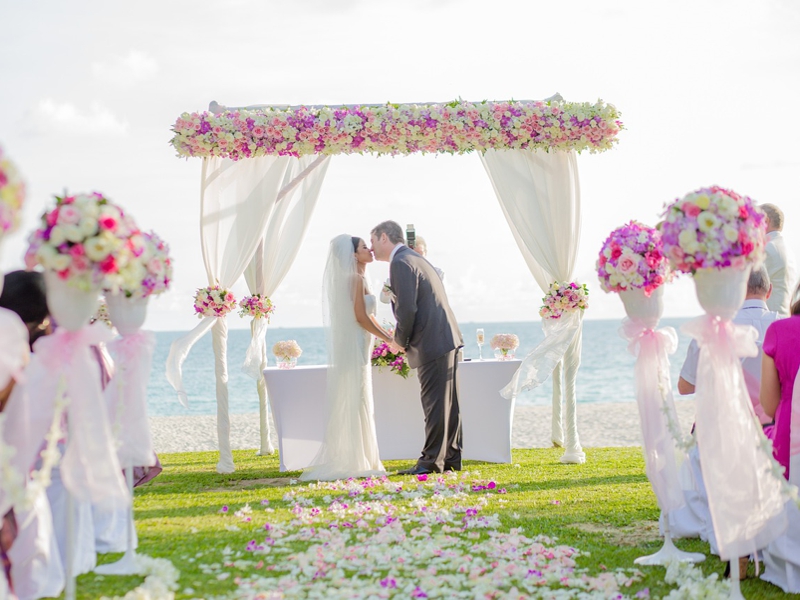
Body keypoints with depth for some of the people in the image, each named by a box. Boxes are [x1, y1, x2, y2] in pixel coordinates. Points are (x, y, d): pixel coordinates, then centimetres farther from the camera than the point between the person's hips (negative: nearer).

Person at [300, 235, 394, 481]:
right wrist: (388, 339, -12)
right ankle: (353, 463, -4)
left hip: (359, 347, 10)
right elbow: (361, 317, -18)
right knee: (355, 403, -7)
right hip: (354, 347, -10)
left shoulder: (358, 278, 17)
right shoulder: (355, 279, -13)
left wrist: (388, 335, 14)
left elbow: (367, 316, 20)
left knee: (353, 404, 11)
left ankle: (348, 461, 15)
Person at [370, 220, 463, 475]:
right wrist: (402, 338, 16)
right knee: (447, 403, 12)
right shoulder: (414, 259, 21)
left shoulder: (401, 263, -12)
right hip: (446, 339, 10)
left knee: (435, 403, -6)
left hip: (433, 344, -10)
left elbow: (407, 309, -18)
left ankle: (432, 461, -2)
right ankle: (451, 458, 17)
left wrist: (399, 341, -4)